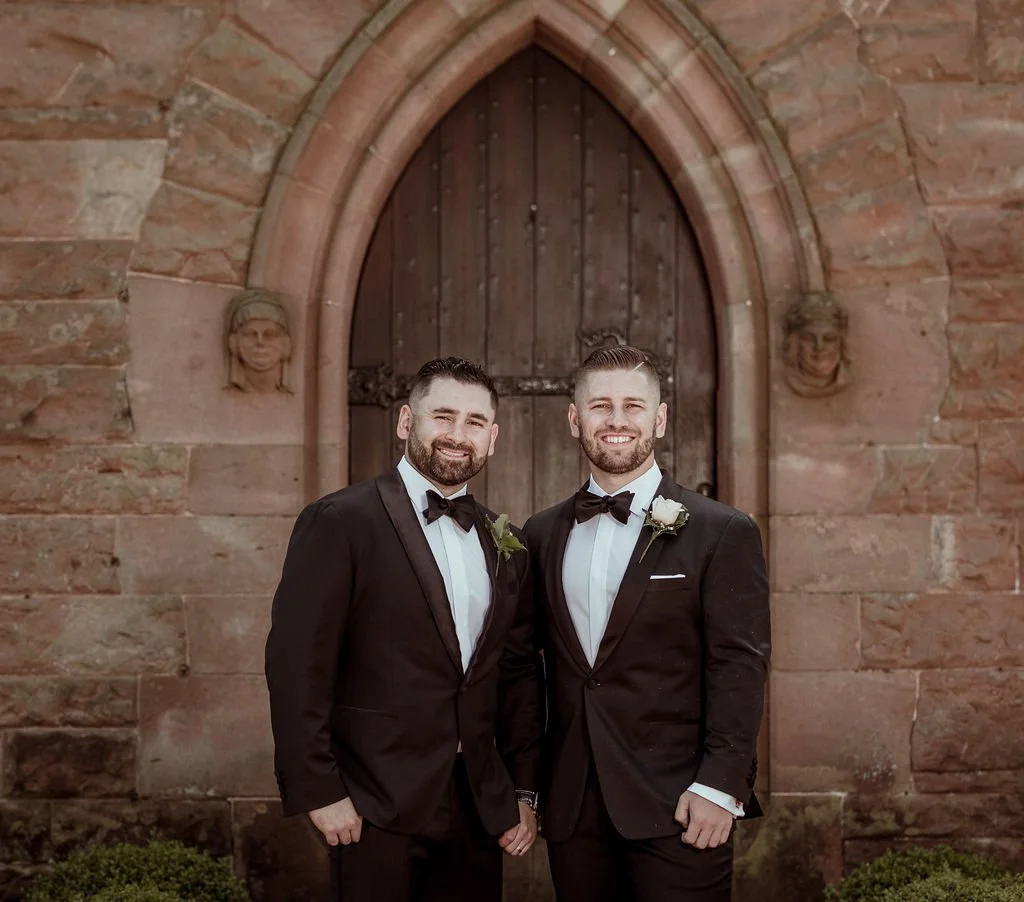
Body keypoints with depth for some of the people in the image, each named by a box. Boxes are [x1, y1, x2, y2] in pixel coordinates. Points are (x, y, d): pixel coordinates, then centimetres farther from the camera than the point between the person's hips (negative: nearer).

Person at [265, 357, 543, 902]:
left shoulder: (505, 545, 10)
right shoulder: (341, 522, -8)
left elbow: (520, 672, 14)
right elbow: (297, 665, -12)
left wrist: (525, 791, 10)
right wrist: (318, 792, -14)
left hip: (480, 811, 5)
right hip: (377, 810, -5)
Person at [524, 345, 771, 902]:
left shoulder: (722, 533, -2)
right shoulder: (542, 534, 10)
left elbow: (739, 668, -7)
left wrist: (719, 787, -14)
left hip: (676, 812, -4)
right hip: (571, 810, 4)